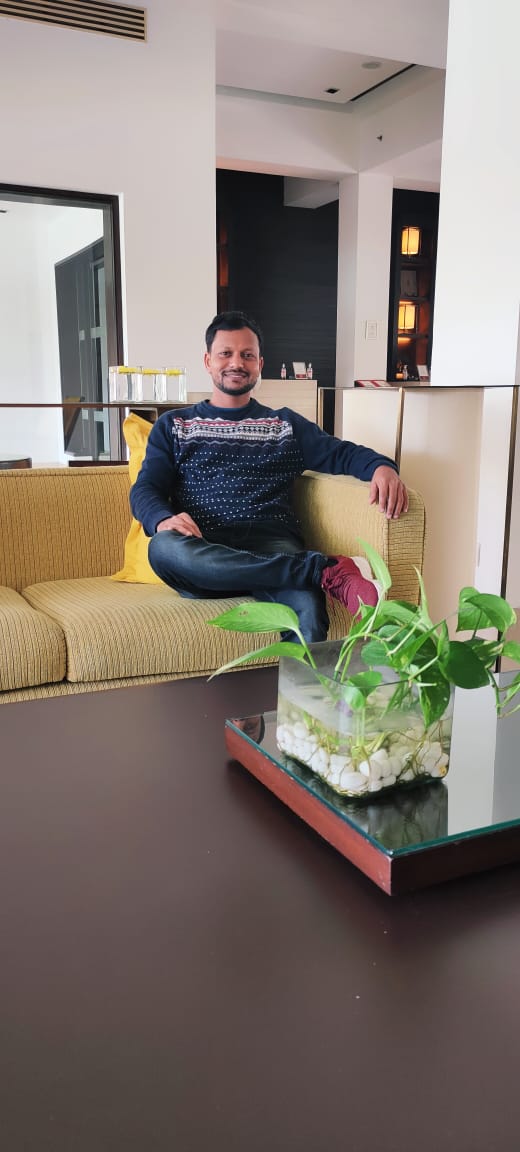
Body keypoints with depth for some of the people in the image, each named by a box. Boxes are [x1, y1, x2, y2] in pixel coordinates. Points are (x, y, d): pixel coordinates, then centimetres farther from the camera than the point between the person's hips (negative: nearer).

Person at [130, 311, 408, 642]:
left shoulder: (286, 424, 27)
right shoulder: (174, 425, 24)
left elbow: (342, 453, 15)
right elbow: (145, 489, 11)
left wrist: (381, 466, -10)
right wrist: (163, 519, -14)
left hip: (271, 545, -1)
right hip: (204, 549, 2)